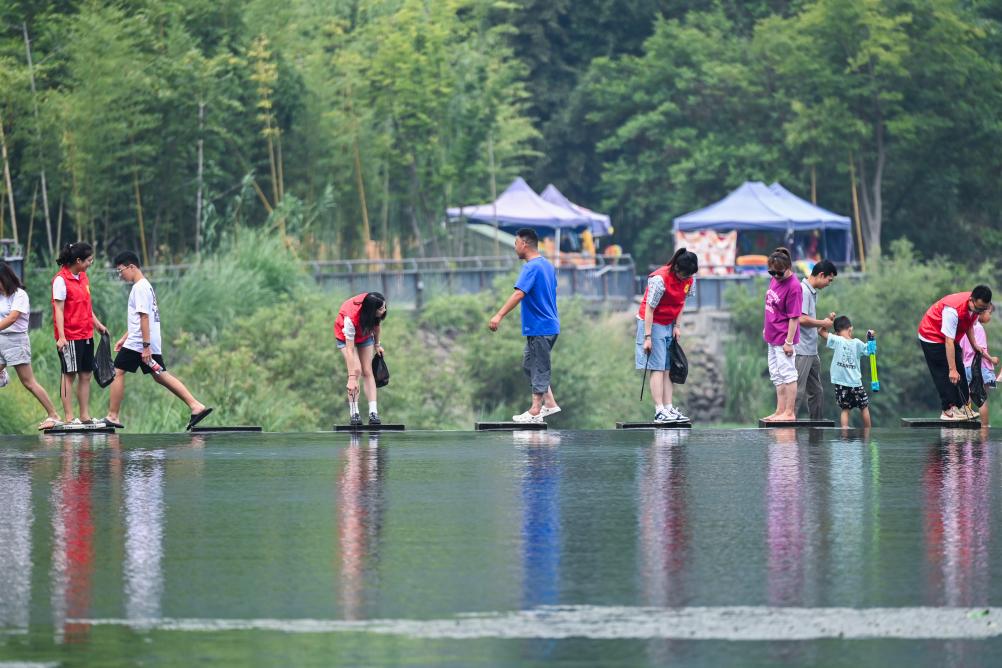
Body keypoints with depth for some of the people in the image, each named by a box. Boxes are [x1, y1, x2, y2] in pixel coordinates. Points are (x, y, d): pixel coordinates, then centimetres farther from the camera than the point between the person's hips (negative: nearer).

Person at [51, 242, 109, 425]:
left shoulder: (83, 277, 12)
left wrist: (97, 323, 18)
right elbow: (59, 310, -16)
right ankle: (68, 417, 0)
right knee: (69, 375, -3)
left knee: (86, 375, 8)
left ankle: (85, 416, 13)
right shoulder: (61, 280, -13)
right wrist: (61, 337, -21)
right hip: (70, 337, -8)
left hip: (86, 334, 8)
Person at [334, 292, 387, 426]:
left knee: (368, 372, -6)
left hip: (365, 335, 4)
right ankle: (354, 413, -16)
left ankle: (373, 413, -13)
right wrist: (351, 378, -42)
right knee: (356, 370, -20)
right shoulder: (351, 319, -43)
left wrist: (377, 344, 9)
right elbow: (349, 350, -40)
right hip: (346, 337, -4)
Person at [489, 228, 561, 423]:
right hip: (549, 324, 9)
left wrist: (499, 315, -35)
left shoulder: (531, 267, -17)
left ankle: (535, 412, 3)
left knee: (538, 369, -2)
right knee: (529, 364, 17)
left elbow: (519, 293, -29)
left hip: (540, 328, -9)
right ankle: (549, 403, 18)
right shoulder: (547, 265, 12)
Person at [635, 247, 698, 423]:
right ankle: (660, 411, -14)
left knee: (667, 368, 4)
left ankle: (669, 408, 2)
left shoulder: (688, 279, -4)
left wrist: (676, 326, 3)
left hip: (669, 326, 7)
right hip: (652, 324, -7)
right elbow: (649, 309, -21)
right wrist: (647, 337, -20)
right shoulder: (660, 280, -24)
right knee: (657, 368, -10)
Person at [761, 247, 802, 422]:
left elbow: (794, 317, -19)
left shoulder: (793, 287, -20)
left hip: (783, 338, -9)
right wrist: (766, 328, 22)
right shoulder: (774, 280, 6)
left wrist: (789, 341, -19)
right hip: (772, 336, 9)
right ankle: (780, 411, 22)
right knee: (777, 376, 15)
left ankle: (789, 413, -2)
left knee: (788, 374, -5)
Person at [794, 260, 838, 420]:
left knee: (816, 391, 14)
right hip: (801, 351, -10)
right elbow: (802, 319, -23)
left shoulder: (813, 292, 16)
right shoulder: (803, 291, -14)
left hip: (812, 351, 10)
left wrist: (826, 320, 9)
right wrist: (823, 324, -10)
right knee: (798, 390, -10)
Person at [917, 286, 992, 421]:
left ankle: (962, 407, 3)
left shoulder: (977, 306, -14)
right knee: (943, 374, -13)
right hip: (932, 336, -8)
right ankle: (948, 410, -13)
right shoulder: (953, 310, -39)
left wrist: (974, 345, -6)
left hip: (952, 337, 8)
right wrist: (952, 370, -38)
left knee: (959, 373, 2)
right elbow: (949, 341, -37)